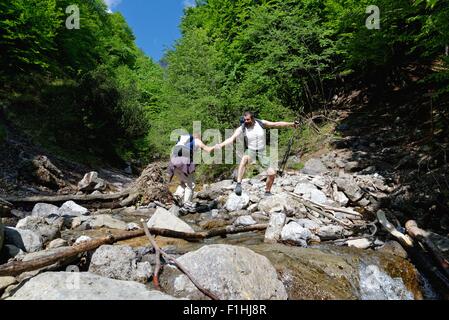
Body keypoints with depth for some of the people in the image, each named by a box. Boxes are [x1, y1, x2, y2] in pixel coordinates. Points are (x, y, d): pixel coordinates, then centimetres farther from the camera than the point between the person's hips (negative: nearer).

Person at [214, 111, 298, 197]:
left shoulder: (261, 123, -8)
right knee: (244, 159, -39)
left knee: (272, 173, -5)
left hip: (262, 152, 2)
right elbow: (232, 138, -23)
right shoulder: (242, 128, -13)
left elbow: (276, 124, -3)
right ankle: (239, 184, -37)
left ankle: (267, 192, 21)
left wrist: (291, 124, -5)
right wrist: (221, 145, -39)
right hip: (250, 151, -2)